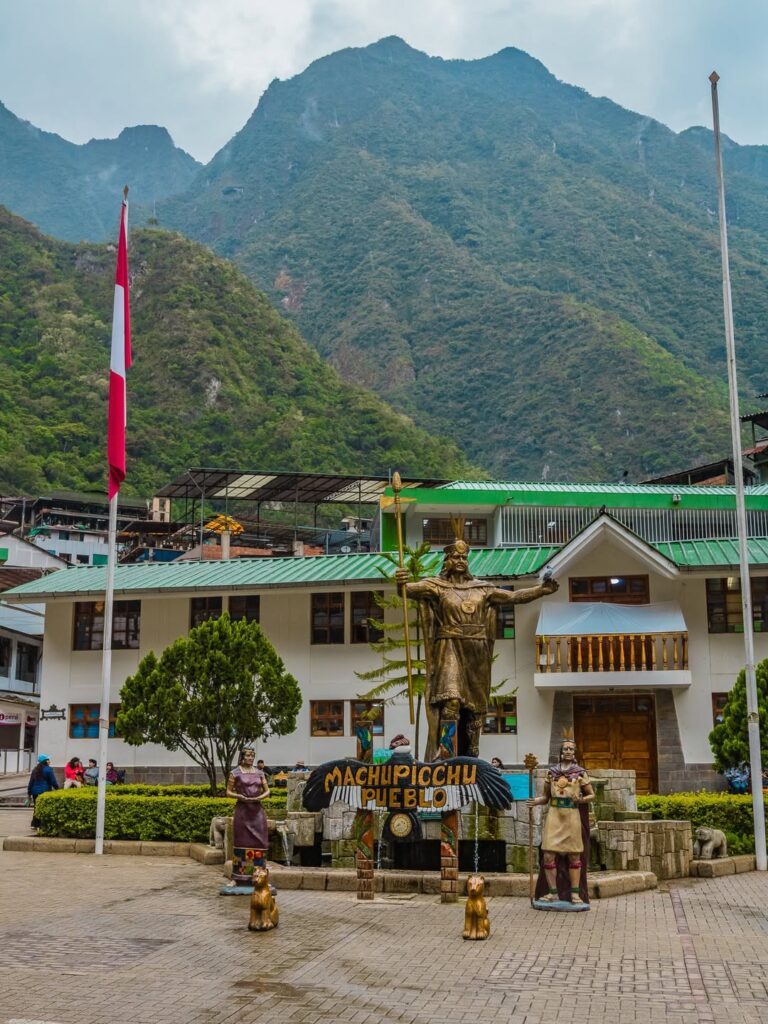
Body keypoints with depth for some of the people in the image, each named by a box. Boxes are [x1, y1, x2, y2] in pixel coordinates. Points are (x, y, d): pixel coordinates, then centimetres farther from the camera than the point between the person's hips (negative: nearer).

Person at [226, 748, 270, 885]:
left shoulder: (259, 773, 12)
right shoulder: (235, 773, 3)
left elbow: (267, 791, 13)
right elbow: (228, 792, 4)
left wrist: (260, 797, -8)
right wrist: (240, 796, -14)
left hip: (257, 810, 3)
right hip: (242, 810, -3)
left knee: (258, 840, -1)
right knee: (242, 841, -2)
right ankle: (239, 877, 3)